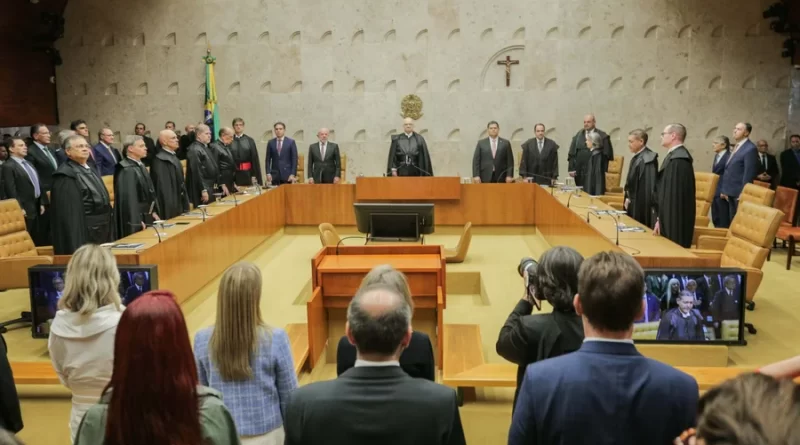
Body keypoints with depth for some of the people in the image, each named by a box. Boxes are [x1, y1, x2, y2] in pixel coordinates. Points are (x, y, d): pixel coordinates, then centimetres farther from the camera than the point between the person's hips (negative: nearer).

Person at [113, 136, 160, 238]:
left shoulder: (140, 165, 11)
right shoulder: (127, 171, -17)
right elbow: (128, 198, -21)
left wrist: (154, 212, 13)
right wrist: (137, 222, -22)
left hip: (146, 216, 9)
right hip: (136, 219, -9)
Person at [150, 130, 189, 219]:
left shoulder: (173, 156, 14)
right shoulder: (160, 160, -16)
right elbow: (162, 187, -19)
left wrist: (186, 203, 18)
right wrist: (172, 209, -21)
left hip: (180, 205, 9)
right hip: (170, 208, -9)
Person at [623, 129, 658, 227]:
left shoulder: (647, 160, -19)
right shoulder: (637, 157, 10)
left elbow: (649, 185, -21)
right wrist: (628, 198, 11)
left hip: (642, 206, -9)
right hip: (634, 204, 9)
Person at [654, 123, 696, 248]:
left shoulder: (678, 159, -19)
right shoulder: (675, 155, 13)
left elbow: (673, 193, -23)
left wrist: (660, 219, -20)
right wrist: (660, 217, 19)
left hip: (674, 221, -10)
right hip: (672, 218, 10)